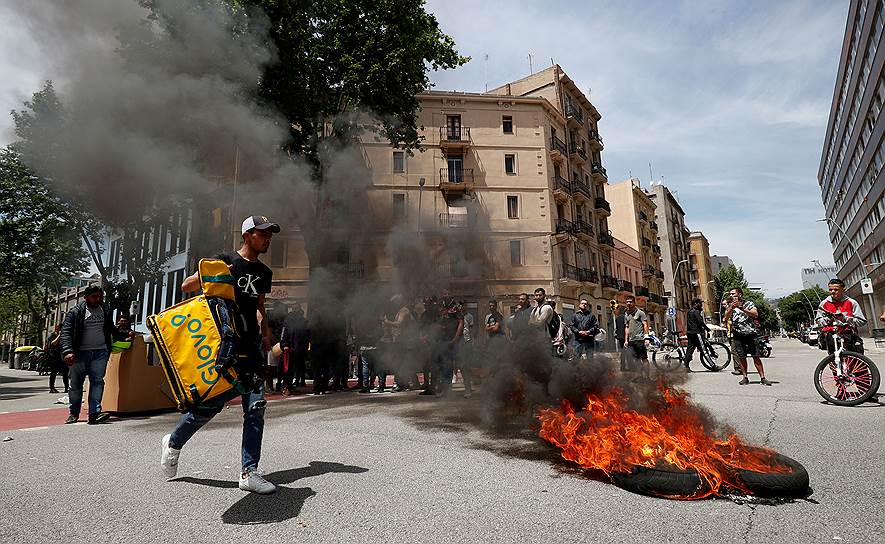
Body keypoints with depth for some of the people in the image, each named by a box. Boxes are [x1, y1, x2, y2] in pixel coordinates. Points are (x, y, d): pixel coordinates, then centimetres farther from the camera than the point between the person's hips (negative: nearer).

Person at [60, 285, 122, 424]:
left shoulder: (105, 310, 12)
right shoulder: (76, 312, -2)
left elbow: (111, 328, 28)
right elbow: (66, 332, -9)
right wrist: (67, 351, -21)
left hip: (100, 352, 2)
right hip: (80, 352, -2)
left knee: (97, 381, -8)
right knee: (76, 383, 7)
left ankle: (94, 413, -13)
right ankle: (74, 413, 22)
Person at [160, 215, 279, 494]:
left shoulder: (264, 272, 15)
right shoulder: (225, 261, -3)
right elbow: (186, 286, -3)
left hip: (251, 345, 6)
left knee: (256, 406, -1)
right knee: (211, 403, -1)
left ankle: (249, 472, 5)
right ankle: (173, 443, 30)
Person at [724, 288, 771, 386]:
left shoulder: (749, 303, 6)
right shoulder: (730, 306, 12)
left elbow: (755, 314, -11)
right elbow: (726, 318, -4)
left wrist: (742, 308, -19)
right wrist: (731, 308, -18)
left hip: (751, 334, -2)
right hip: (738, 335, 2)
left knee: (756, 356, -4)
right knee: (742, 357, 2)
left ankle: (762, 378, 1)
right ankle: (745, 378, 9)